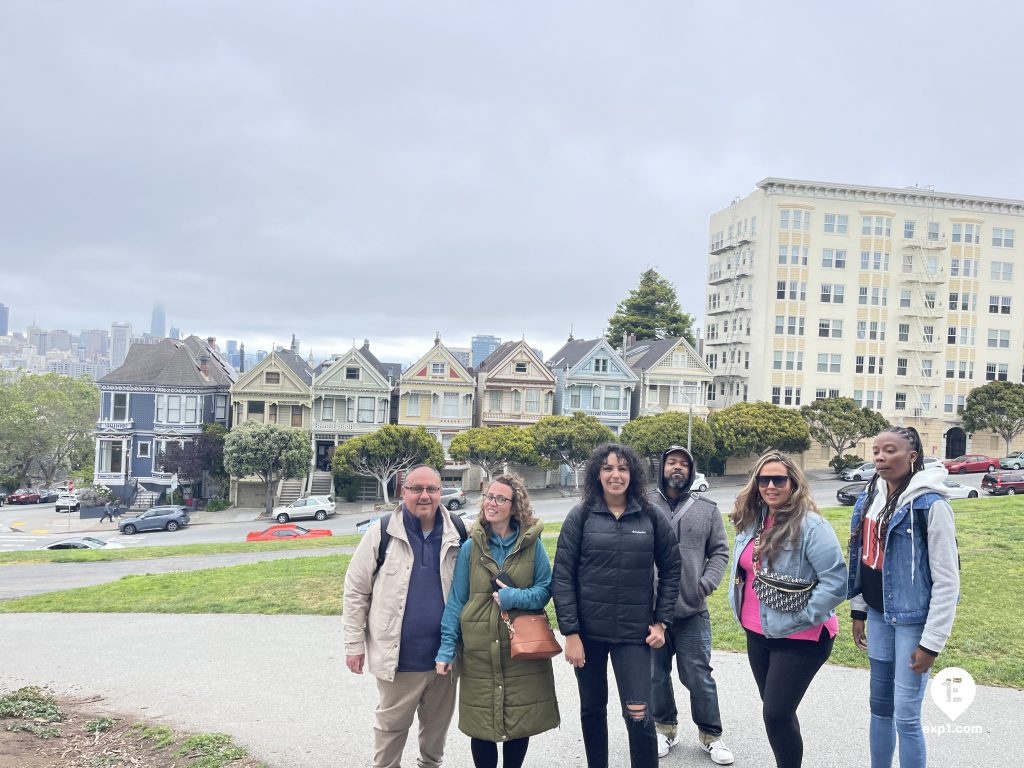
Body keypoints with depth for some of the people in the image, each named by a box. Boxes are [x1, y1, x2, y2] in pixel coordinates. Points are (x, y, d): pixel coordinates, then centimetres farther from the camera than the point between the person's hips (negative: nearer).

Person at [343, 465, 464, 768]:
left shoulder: (456, 535, -2)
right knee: (391, 724, 12)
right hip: (397, 655, -2)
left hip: (444, 654, 3)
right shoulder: (382, 532, -7)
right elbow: (356, 590, -3)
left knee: (438, 723, 19)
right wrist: (355, 644, -4)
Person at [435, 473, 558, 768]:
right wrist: (446, 647, -4)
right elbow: (456, 600, 1)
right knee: (481, 725, 6)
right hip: (480, 652, 0)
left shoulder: (532, 544, -2)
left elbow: (546, 589, 1)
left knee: (520, 723, 9)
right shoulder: (470, 547, -1)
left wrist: (515, 597, -16)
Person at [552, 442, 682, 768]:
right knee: (592, 709, 15)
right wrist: (570, 633, -10)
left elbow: (671, 569, 8)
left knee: (639, 716, -6)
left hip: (634, 633, 0)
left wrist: (661, 621, 2)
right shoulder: (581, 516, -4)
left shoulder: (651, 517, -1)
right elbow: (562, 576, -5)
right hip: (588, 632, 1)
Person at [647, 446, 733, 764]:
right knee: (656, 675, 13)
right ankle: (665, 728, 33)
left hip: (692, 611, 0)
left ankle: (710, 734, 24)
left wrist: (706, 585, -5)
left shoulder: (707, 509, 5)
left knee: (699, 676, 5)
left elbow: (719, 552, 8)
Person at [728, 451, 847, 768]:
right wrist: (739, 606, 11)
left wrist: (802, 616, -18)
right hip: (758, 633, 7)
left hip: (799, 638, -7)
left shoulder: (810, 525, -18)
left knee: (776, 714, -5)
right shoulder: (751, 521, 4)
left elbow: (837, 580, -21)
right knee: (775, 712, 18)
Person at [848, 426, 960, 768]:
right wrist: (858, 611, 15)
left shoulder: (930, 505, -16)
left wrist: (932, 642, -16)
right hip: (878, 615, 7)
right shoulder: (868, 499, 5)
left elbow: (947, 580, -16)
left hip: (912, 619, -7)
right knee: (880, 704, 17)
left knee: (906, 715, -2)